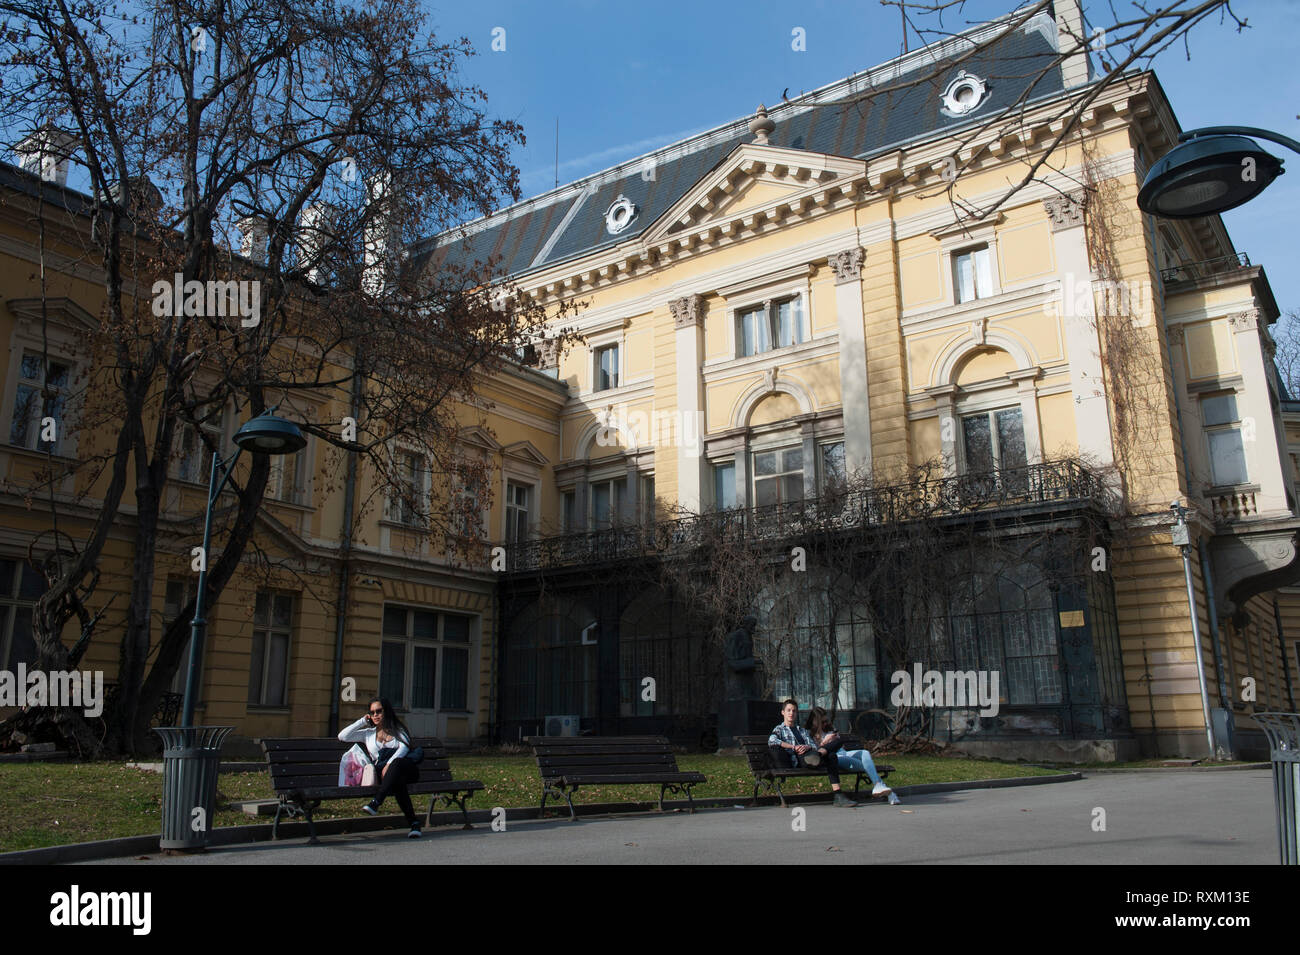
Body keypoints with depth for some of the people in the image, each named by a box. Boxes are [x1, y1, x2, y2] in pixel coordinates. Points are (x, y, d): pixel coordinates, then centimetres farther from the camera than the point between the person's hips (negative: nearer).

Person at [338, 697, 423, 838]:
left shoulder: (398, 729, 22)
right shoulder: (368, 733, 27)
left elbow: (404, 748, 2)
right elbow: (342, 736, 16)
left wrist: (390, 764, -16)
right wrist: (363, 721, 17)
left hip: (406, 769, -1)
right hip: (382, 771, 1)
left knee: (397, 763, -40)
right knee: (397, 782, -38)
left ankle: (376, 803, -50)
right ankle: (413, 822, -44)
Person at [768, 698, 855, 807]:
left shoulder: (803, 731, 33)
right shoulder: (779, 729, 19)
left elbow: (814, 746, 17)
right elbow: (771, 740, -5)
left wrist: (808, 747, -8)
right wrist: (793, 747, -13)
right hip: (795, 760, -4)